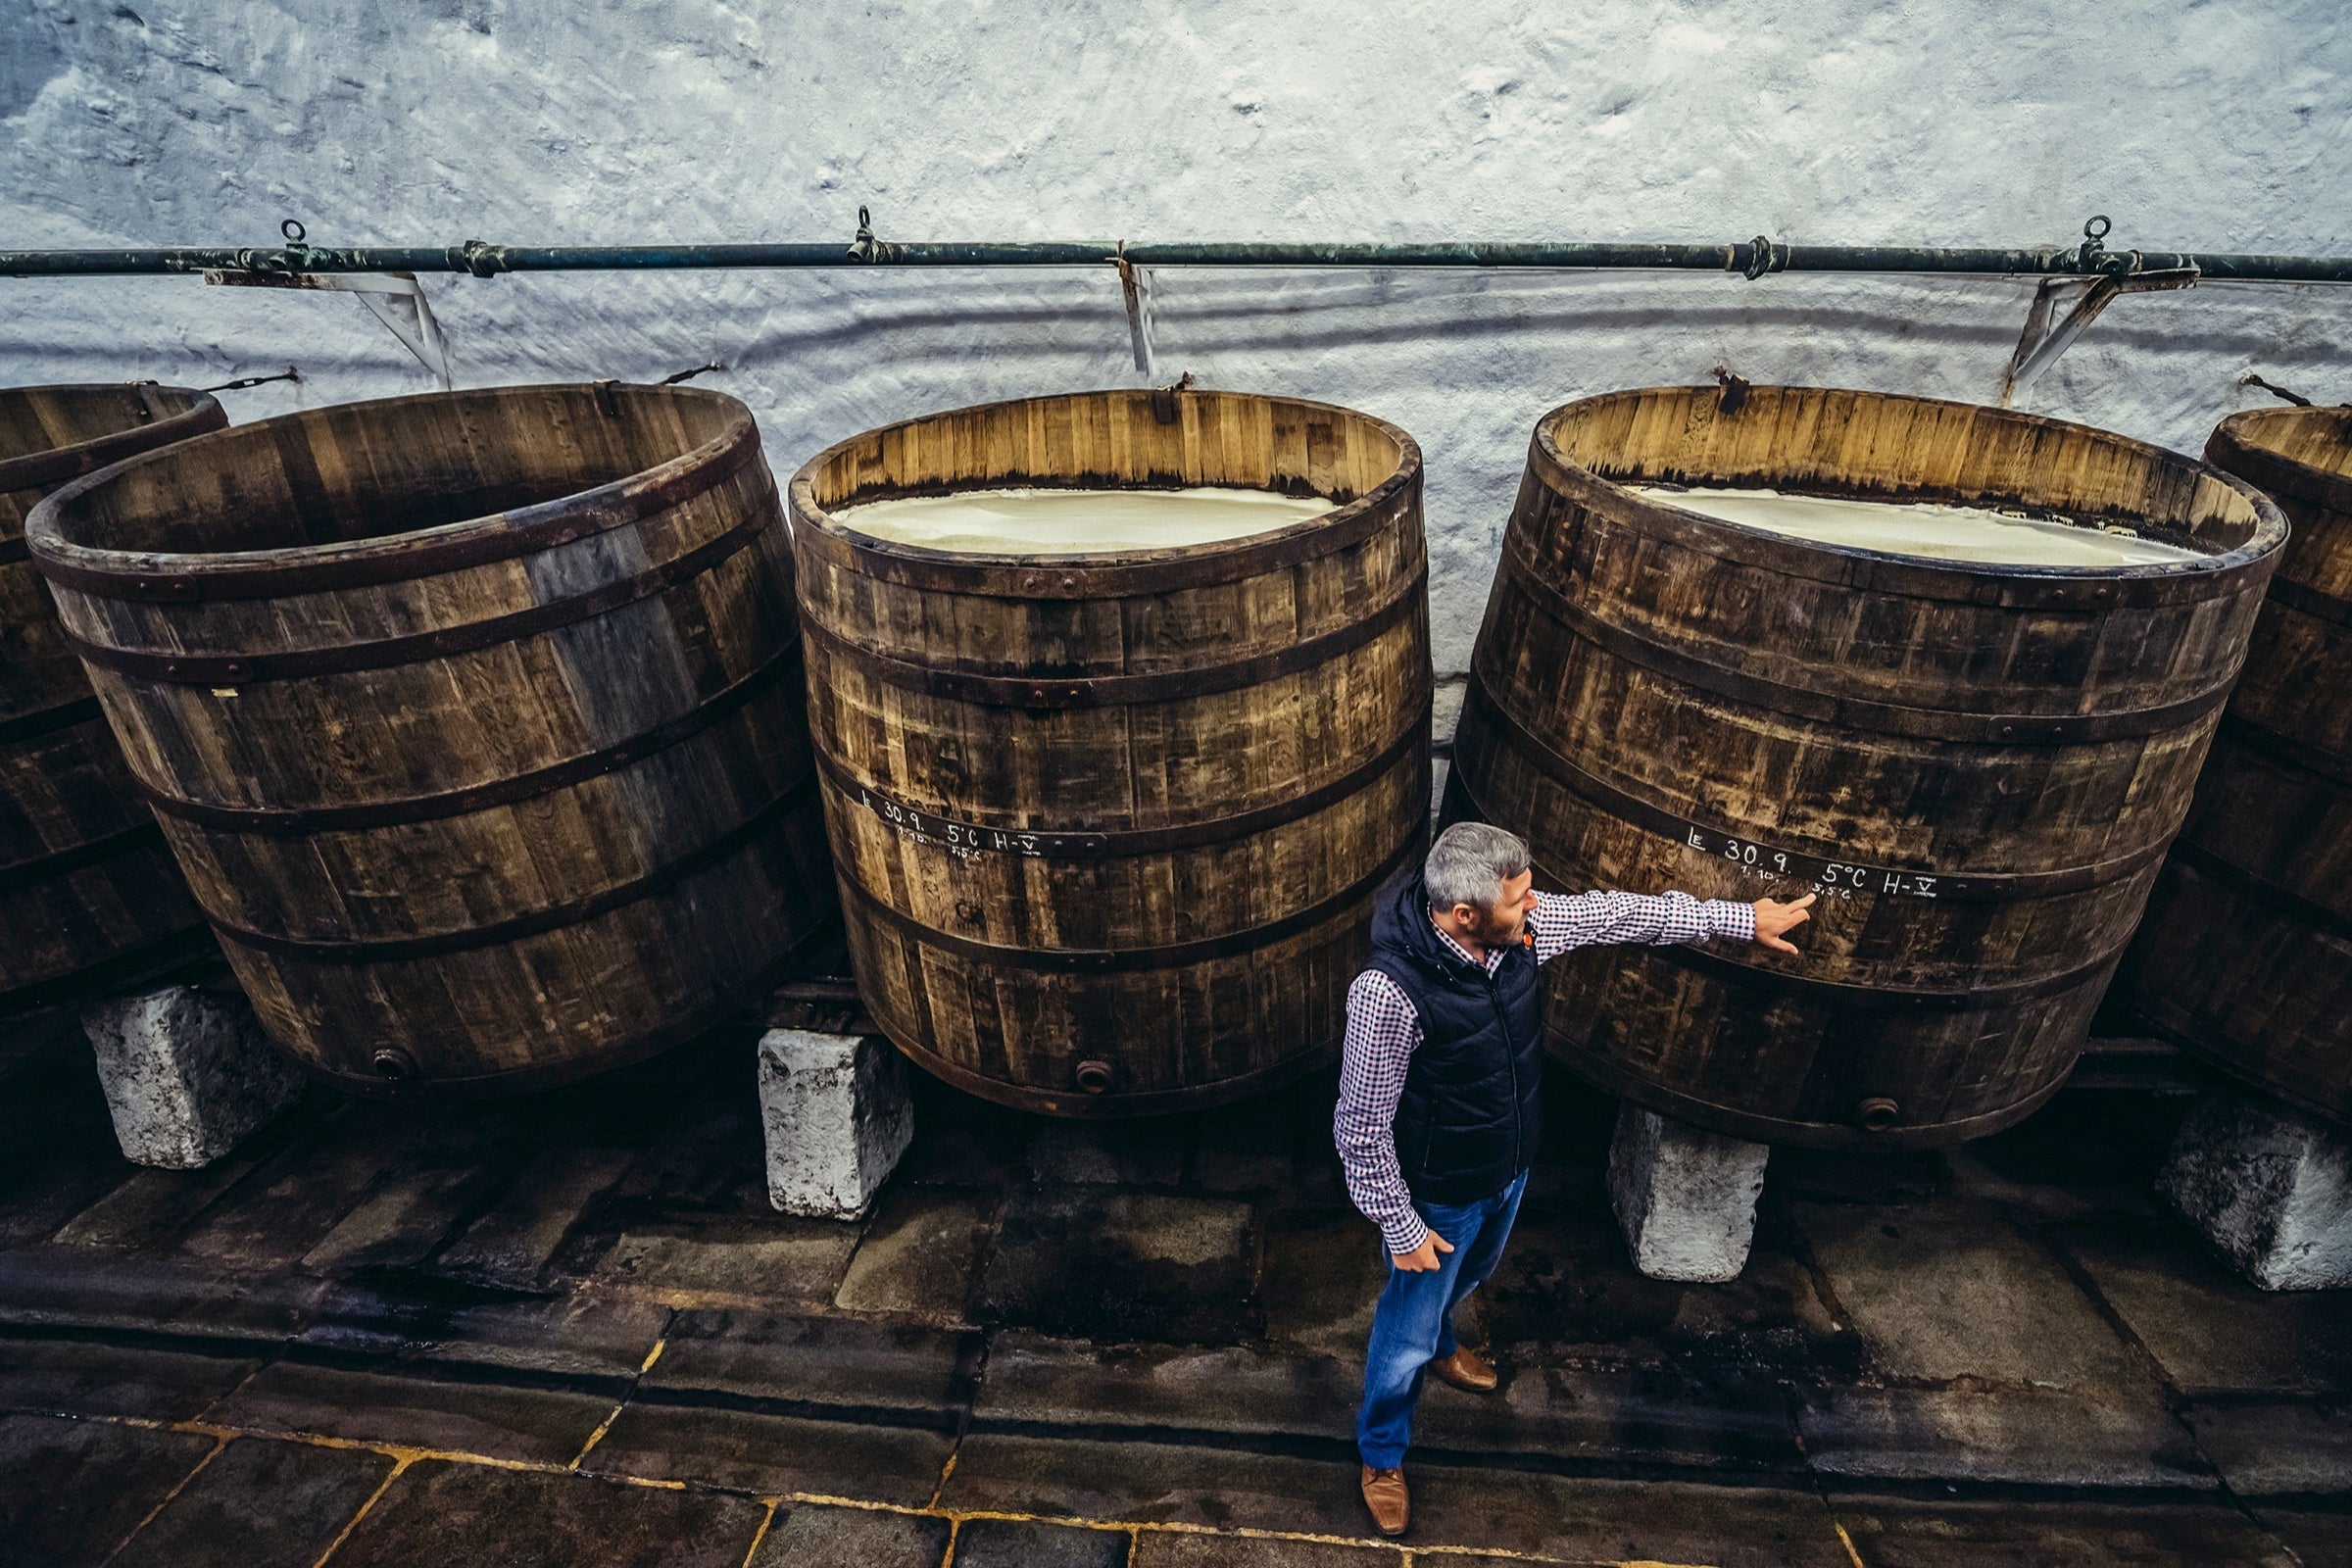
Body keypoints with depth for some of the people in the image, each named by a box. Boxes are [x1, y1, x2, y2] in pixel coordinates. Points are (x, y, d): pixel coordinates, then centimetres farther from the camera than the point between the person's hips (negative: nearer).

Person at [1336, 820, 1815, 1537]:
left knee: (1464, 1280, 35)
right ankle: (1382, 1454, 45)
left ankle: (1438, 1342, 67)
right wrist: (1401, 1228, -18)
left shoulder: (1520, 928, -20)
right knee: (1409, 1331, 17)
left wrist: (1742, 918, 3)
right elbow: (1361, 1126, -27)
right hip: (1439, 1197, -6)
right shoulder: (1390, 992, -38)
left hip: (1510, 1169, 7)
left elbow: (1617, 912, -3)